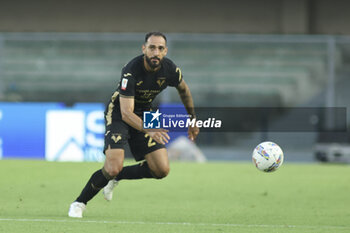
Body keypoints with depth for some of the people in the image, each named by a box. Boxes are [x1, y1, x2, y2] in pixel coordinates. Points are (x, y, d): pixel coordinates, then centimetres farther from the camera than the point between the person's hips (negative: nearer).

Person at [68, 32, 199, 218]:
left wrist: (192, 120, 16)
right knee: (113, 168, -24)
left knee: (161, 170, -6)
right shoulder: (131, 71, -31)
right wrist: (148, 130, -50)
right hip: (118, 115, -6)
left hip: (144, 115, 6)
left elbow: (183, 90, 9)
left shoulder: (170, 69, -16)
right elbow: (126, 112, -35)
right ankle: (79, 203, -2)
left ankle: (117, 177, 17)